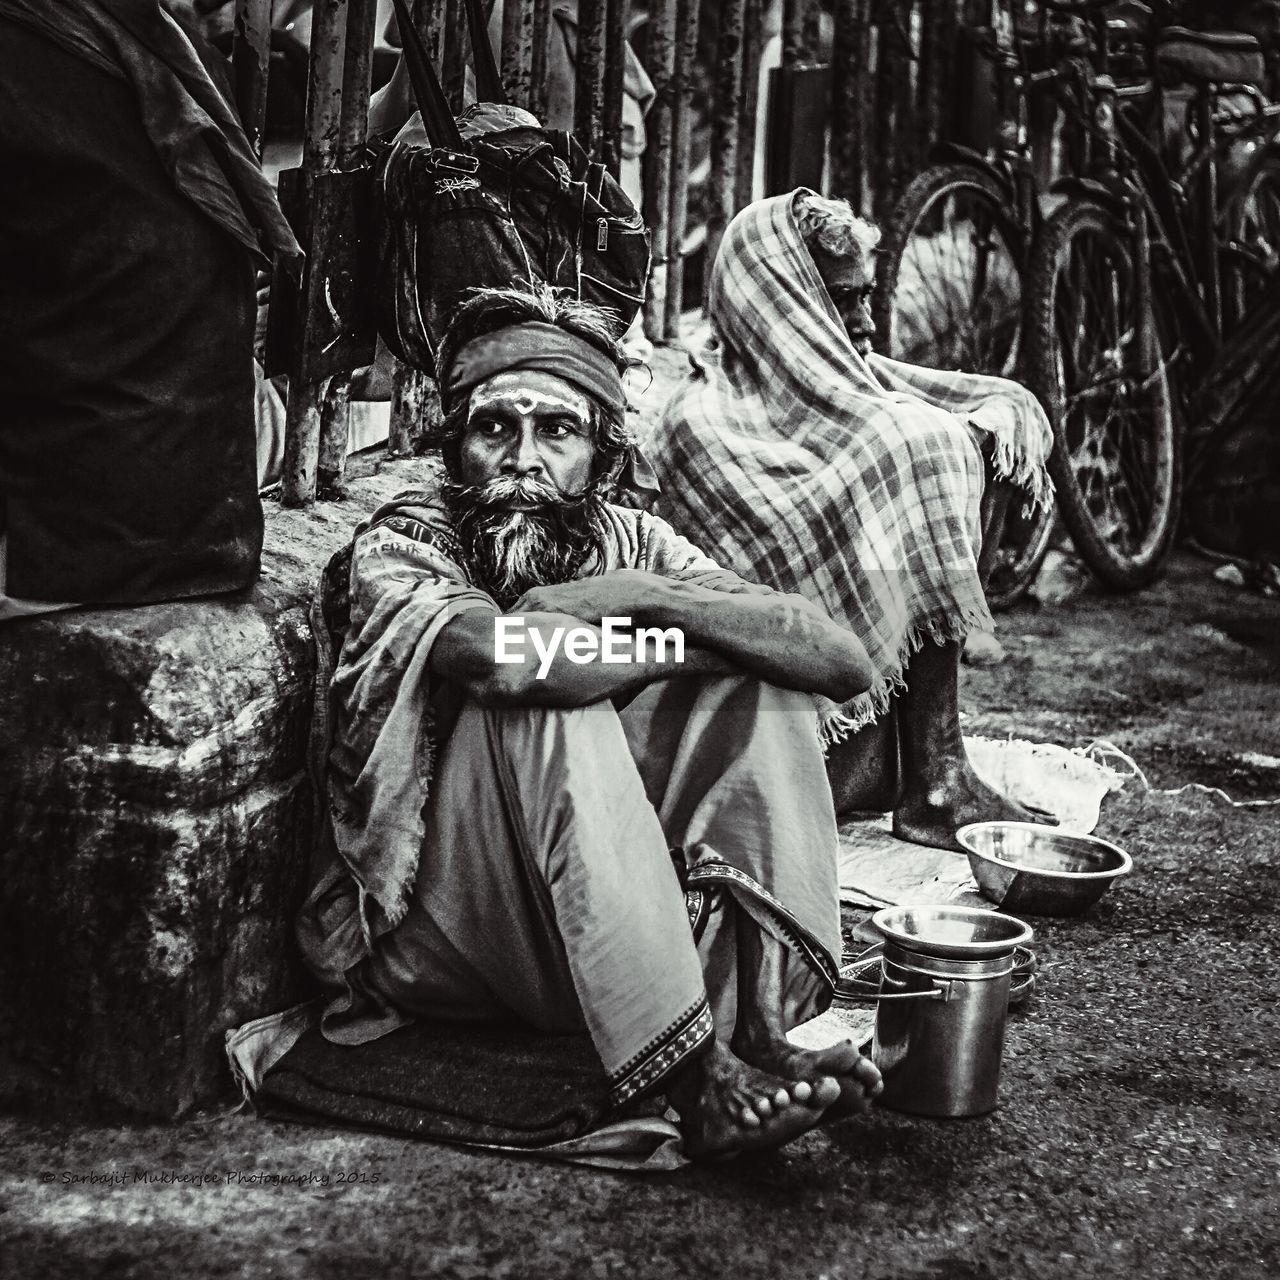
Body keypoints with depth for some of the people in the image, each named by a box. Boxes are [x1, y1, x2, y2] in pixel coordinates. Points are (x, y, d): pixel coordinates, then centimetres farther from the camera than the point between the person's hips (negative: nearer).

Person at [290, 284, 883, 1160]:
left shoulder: (627, 540, 2)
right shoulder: (404, 542, -10)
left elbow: (845, 661, -9)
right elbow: (499, 652, -36)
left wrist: (645, 596, -21)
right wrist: (692, 642, -19)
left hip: (608, 926, 5)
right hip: (434, 931, -4)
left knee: (761, 686, -9)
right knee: (539, 694, -30)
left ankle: (766, 1021, -23)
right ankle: (693, 1079, -37)